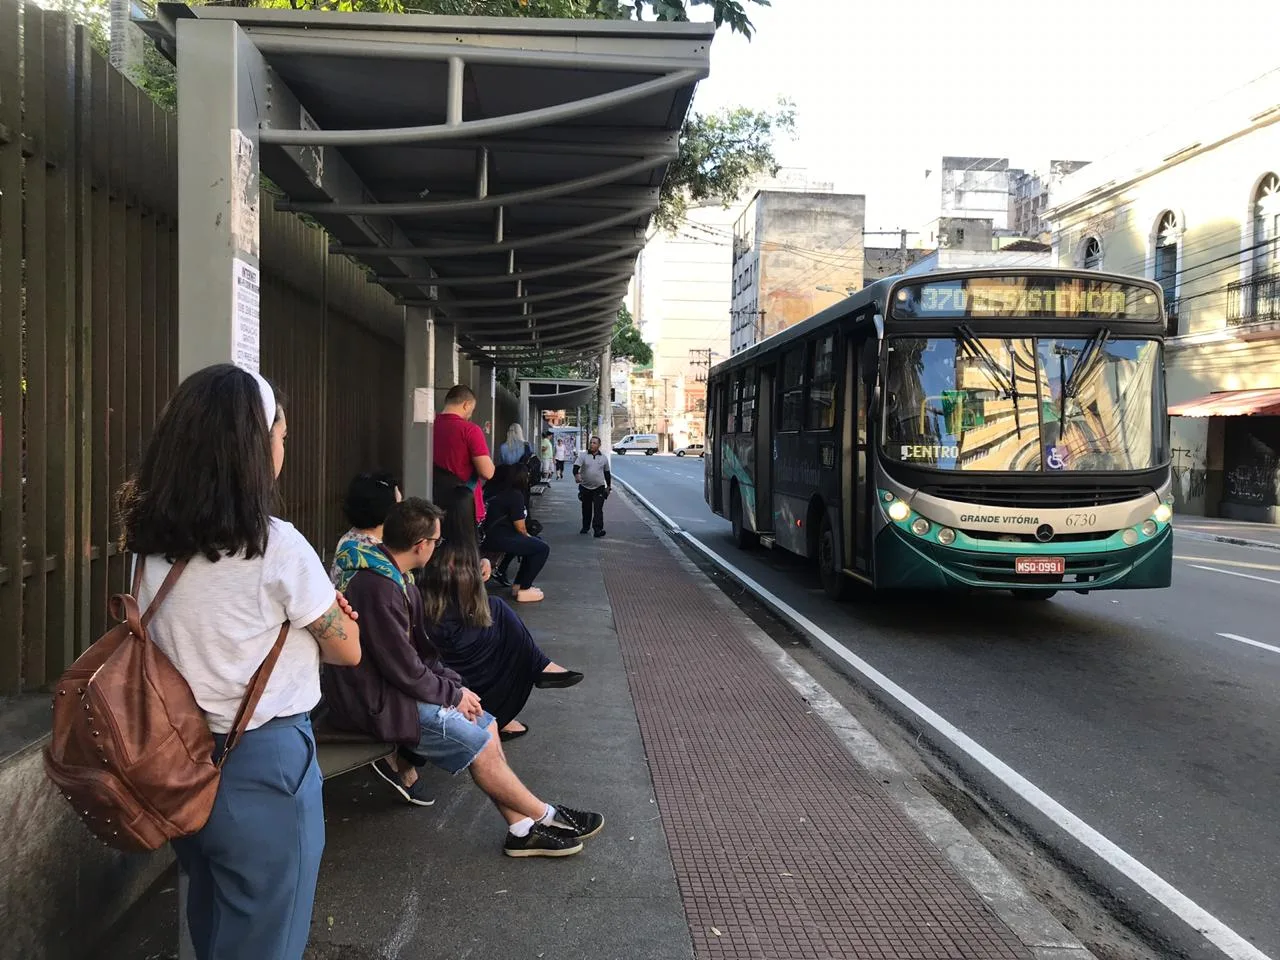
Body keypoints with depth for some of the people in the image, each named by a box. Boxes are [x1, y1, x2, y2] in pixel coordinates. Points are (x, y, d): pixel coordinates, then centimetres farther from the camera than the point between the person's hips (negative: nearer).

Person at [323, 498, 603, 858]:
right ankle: (545, 817, 4)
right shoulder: (378, 589, -26)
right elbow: (404, 670, -24)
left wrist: (455, 684, 1)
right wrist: (453, 694, -9)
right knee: (477, 741, -13)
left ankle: (522, 828, 4)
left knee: (486, 723, 2)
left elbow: (419, 648, 13)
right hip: (373, 703, -10)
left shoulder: (394, 578, 7)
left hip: (389, 686, 10)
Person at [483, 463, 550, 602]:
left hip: (486, 536, 10)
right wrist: (528, 537, 13)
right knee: (543, 548, -6)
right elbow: (520, 528, -8)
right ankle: (523, 590, -1)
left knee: (531, 542, 23)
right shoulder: (515, 495, -10)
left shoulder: (497, 490, 15)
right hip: (498, 539, -10)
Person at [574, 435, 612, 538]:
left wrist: (609, 486, 18)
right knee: (586, 509, 13)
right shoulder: (583, 456, 0)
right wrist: (576, 474, -35)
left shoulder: (604, 457, 6)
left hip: (599, 488, -1)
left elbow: (607, 473, 16)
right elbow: (576, 466, -14)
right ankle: (585, 527, 29)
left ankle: (598, 529, -11)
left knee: (598, 509, -10)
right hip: (585, 487, 1)